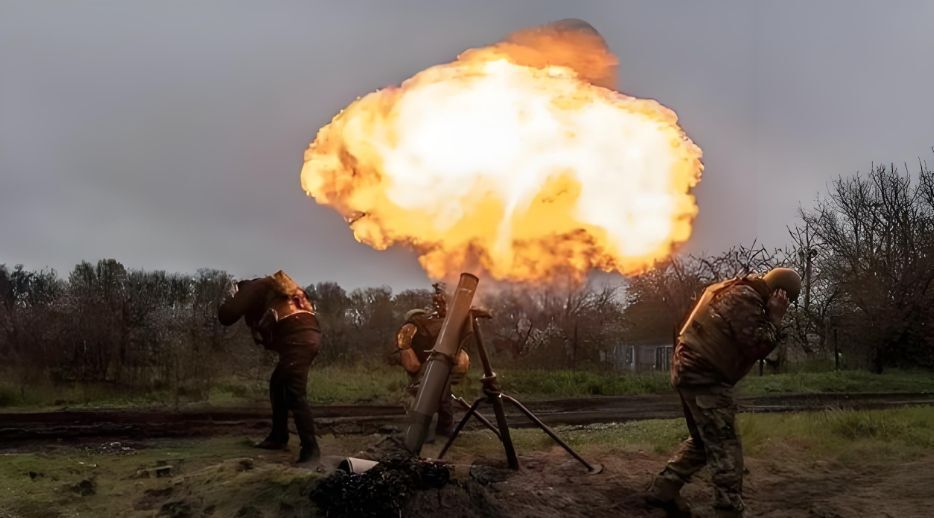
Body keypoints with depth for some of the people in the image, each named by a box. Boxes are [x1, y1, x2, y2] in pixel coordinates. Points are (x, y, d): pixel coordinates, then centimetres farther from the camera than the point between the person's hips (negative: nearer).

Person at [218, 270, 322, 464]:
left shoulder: (252, 288, 10)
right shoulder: (272, 289, 35)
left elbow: (226, 316, 1)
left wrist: (231, 302, 21)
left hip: (297, 340, -9)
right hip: (309, 335, 9)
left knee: (295, 395, -11)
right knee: (278, 384, 22)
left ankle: (310, 448, -14)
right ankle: (279, 437, 27)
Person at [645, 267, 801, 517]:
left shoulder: (735, 290, 18)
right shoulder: (745, 299, -14)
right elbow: (757, 346, -16)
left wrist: (769, 316, 10)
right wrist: (774, 317, -7)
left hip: (691, 370, 10)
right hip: (705, 376, -10)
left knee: (704, 440, 20)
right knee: (725, 446, -7)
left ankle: (662, 490, 22)